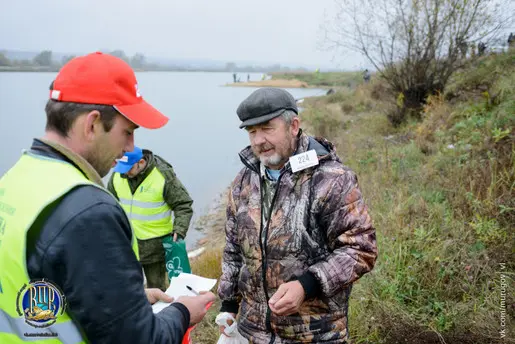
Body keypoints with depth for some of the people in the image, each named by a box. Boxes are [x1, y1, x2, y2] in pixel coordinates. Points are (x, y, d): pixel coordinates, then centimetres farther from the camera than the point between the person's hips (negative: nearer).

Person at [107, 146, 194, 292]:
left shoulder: (164, 175, -18)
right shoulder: (117, 174, -3)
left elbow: (183, 205, -12)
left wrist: (179, 230, -23)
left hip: (155, 244, -4)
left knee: (156, 288, 11)